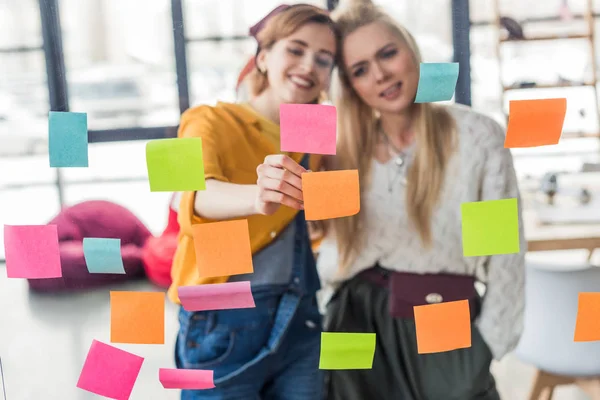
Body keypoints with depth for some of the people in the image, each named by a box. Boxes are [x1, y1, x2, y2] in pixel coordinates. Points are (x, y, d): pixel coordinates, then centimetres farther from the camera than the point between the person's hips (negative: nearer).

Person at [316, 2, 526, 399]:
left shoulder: (479, 135, -6)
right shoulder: (344, 151, 5)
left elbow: (505, 250, -5)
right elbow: (334, 254, 9)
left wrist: (486, 344, -6)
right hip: (357, 328, 3)